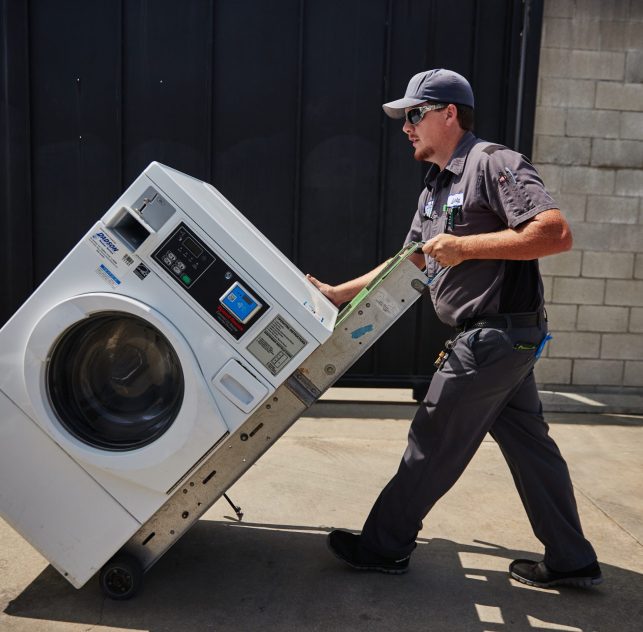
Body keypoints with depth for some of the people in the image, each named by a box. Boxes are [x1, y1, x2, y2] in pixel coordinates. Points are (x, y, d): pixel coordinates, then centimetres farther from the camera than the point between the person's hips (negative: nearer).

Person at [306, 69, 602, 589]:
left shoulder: (493, 164, -13)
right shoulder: (435, 189, 17)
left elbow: (557, 234, -23)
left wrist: (466, 246, -23)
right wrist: (339, 294, 16)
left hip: (496, 334, -10)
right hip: (503, 336, 10)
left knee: (433, 443, 1)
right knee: (528, 443, 15)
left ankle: (385, 546, 18)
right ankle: (571, 561, 29)